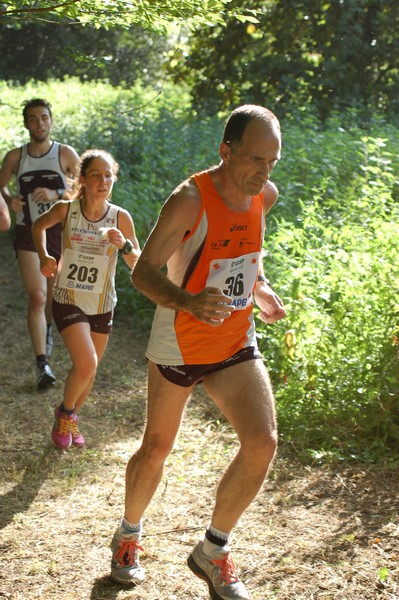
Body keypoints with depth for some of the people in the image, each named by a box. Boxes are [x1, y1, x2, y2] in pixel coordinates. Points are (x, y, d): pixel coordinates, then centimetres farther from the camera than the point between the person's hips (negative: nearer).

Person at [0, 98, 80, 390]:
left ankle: (46, 328, 51)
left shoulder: (65, 154, -4)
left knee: (54, 295, 16)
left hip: (60, 232, 1)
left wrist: (56, 194, -20)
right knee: (37, 297, -13)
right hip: (29, 234, -1)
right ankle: (43, 364, -11)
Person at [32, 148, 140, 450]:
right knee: (86, 365, -17)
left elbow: (138, 264, -4)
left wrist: (124, 245, -23)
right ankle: (65, 412, 12)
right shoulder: (65, 209, -11)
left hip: (102, 305, 3)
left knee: (90, 369, 15)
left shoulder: (121, 217, -9)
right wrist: (44, 256, -4)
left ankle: (71, 419, 42)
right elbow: (39, 225, 11)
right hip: (68, 300, -3)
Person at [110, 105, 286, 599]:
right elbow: (143, 271, -21)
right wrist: (188, 302, -40)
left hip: (236, 344, 4)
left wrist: (260, 289, 1)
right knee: (157, 449, 11)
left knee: (262, 443, -12)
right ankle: (128, 535, 40)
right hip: (178, 345, -4)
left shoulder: (265, 195, -1)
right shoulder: (190, 200, -21)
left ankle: (212, 551, 8)